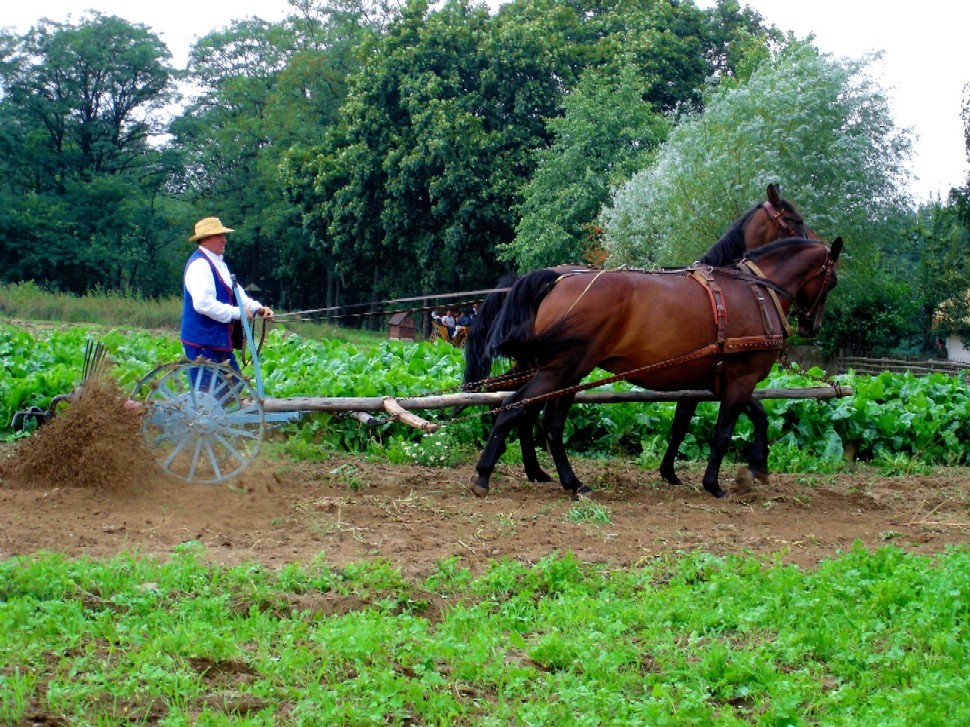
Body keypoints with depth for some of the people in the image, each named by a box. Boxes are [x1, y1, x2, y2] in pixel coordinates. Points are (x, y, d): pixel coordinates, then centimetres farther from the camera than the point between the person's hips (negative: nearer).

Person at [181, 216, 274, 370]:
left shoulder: (218, 262, 16)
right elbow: (203, 303, -27)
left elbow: (235, 292, 16)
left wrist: (257, 308, -1)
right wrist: (236, 312, -20)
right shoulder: (200, 264, -17)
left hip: (220, 342, 10)